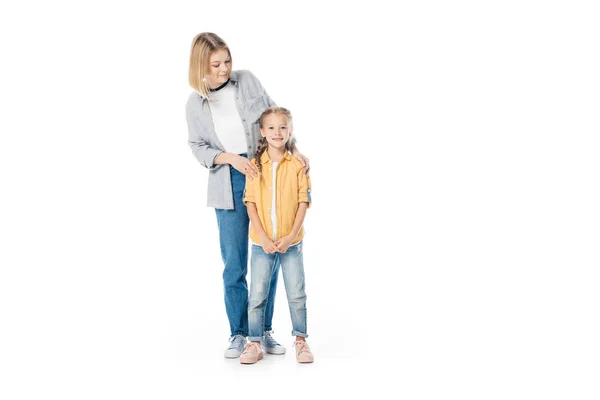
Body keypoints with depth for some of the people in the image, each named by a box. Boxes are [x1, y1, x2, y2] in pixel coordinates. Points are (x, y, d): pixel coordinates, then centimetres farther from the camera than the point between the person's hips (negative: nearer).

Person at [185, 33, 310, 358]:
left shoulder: (246, 80, 1)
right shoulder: (194, 104, 1)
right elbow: (198, 148, 2)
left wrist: (294, 150, -7)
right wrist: (231, 158, -15)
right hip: (229, 186, -1)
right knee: (234, 265, 1)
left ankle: (263, 331, 20)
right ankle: (239, 333, 17)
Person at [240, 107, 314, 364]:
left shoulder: (298, 164, -1)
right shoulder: (255, 164, 0)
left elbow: (303, 201, -3)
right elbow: (250, 203, -3)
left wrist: (292, 235, -12)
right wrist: (263, 237, -12)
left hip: (291, 242, 0)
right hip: (262, 243, 1)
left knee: (297, 295, 6)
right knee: (257, 296, 4)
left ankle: (301, 341, 21)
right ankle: (254, 344, 16)